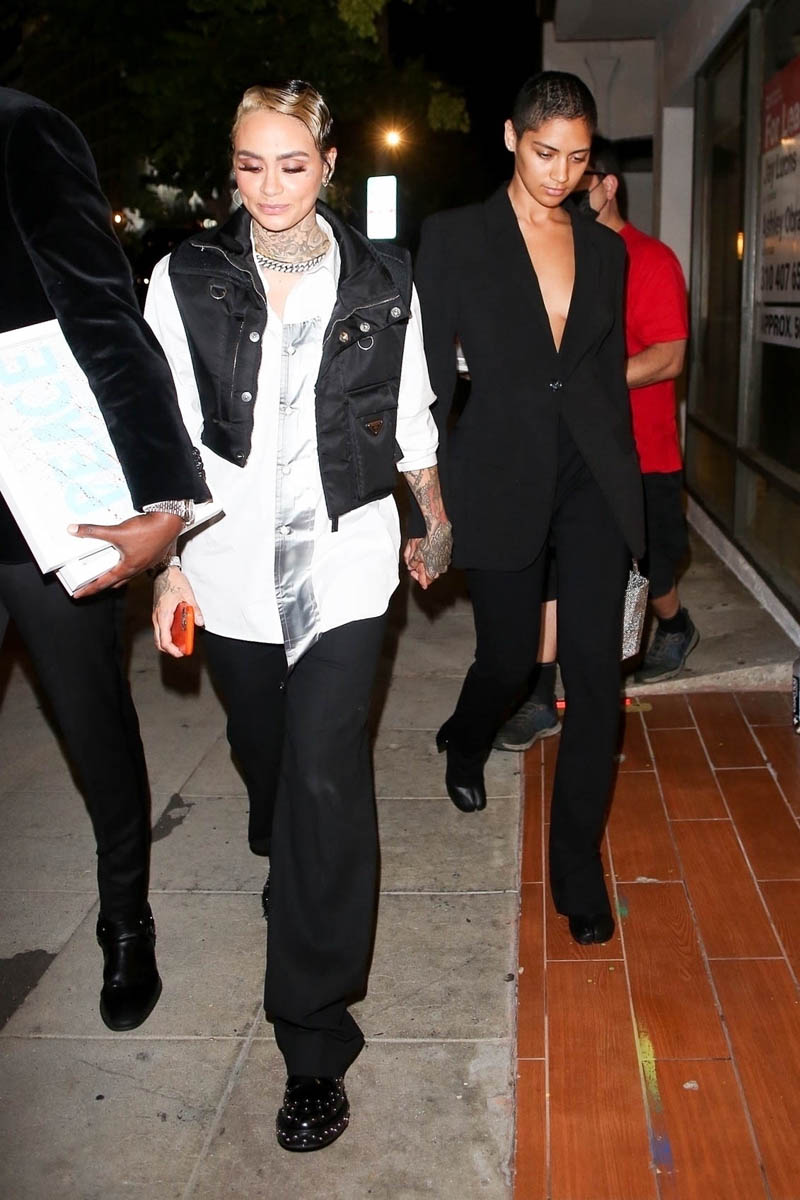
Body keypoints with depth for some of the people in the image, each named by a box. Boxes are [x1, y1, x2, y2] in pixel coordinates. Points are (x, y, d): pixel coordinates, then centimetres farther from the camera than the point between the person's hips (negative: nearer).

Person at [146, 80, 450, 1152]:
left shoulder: (384, 282, 2)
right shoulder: (187, 281, 1)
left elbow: (411, 421, 12)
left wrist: (434, 522, 19)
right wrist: (166, 564, -2)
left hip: (346, 560, -1)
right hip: (232, 563, 2)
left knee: (326, 775, -10)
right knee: (264, 754, 17)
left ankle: (314, 1042, 1)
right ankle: (287, 871, 53)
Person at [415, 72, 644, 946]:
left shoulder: (605, 249, 11)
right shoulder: (456, 237, 0)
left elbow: (611, 373, 15)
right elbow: (428, 375, -2)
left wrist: (625, 483, 11)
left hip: (594, 481, 3)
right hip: (502, 482, -3)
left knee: (595, 674, -3)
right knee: (507, 659, 8)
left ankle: (577, 864, 12)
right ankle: (464, 745, 46)